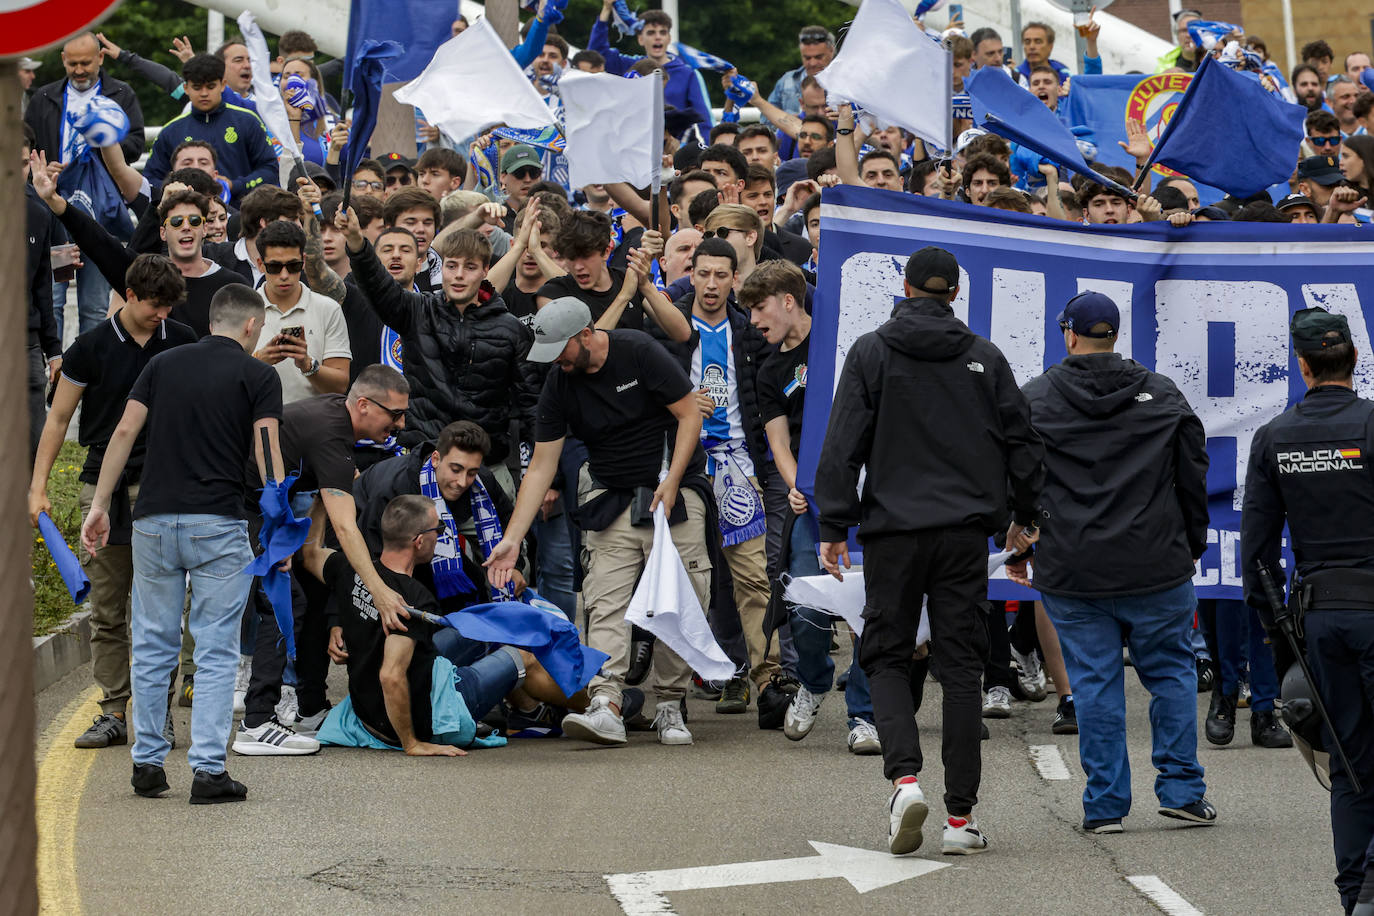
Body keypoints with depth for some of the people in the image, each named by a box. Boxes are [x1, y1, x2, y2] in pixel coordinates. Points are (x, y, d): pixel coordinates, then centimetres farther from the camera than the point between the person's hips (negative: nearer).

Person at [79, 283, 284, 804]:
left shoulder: (163, 365, 12)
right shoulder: (257, 376, 1)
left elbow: (125, 432, 4)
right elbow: (266, 452, -9)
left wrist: (100, 504, 5)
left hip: (154, 520, 4)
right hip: (219, 525, -3)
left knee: (153, 648, 14)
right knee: (215, 652, 0)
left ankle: (148, 764, 16)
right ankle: (208, 770, -5)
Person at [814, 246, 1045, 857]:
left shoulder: (871, 353, 0)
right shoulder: (983, 358, 6)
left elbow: (844, 444, -5)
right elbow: (1021, 440, 9)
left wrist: (834, 525, -1)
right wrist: (1024, 516, 22)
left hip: (893, 530, -2)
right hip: (965, 530, 2)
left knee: (886, 656, 9)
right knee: (961, 663, 5)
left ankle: (904, 777, -15)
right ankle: (961, 816, 2)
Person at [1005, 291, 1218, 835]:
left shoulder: (1034, 400, 0)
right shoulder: (1164, 397, 4)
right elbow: (1194, 478, 9)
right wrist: (1192, 548, 20)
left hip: (1072, 574, -1)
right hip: (1157, 566, 1)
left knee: (1094, 683, 3)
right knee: (1171, 673, 12)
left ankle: (1105, 804, 4)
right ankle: (1182, 790, 10)